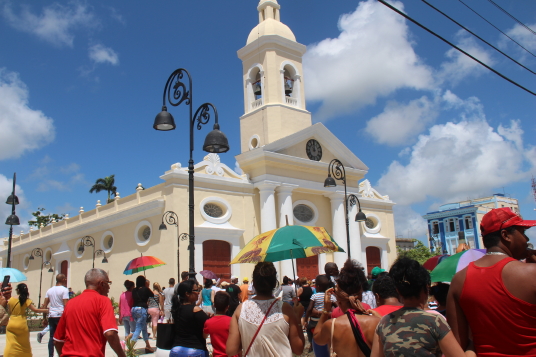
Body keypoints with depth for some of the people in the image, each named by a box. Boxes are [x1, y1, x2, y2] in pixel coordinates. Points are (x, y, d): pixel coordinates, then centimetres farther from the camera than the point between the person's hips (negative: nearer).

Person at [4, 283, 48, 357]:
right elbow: (35, 310, -9)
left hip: (11, 324, 1)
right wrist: (46, 310, 0)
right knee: (24, 344, 15)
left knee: (10, 343, -3)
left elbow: (9, 312, 11)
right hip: (21, 324, -1)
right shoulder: (26, 300, -5)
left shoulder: (10, 300, 1)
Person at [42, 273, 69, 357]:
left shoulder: (49, 290, 12)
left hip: (51, 316, 5)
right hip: (61, 316, -5)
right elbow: (66, 305, -12)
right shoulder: (64, 290, -6)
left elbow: (44, 305, 12)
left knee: (52, 337, 11)